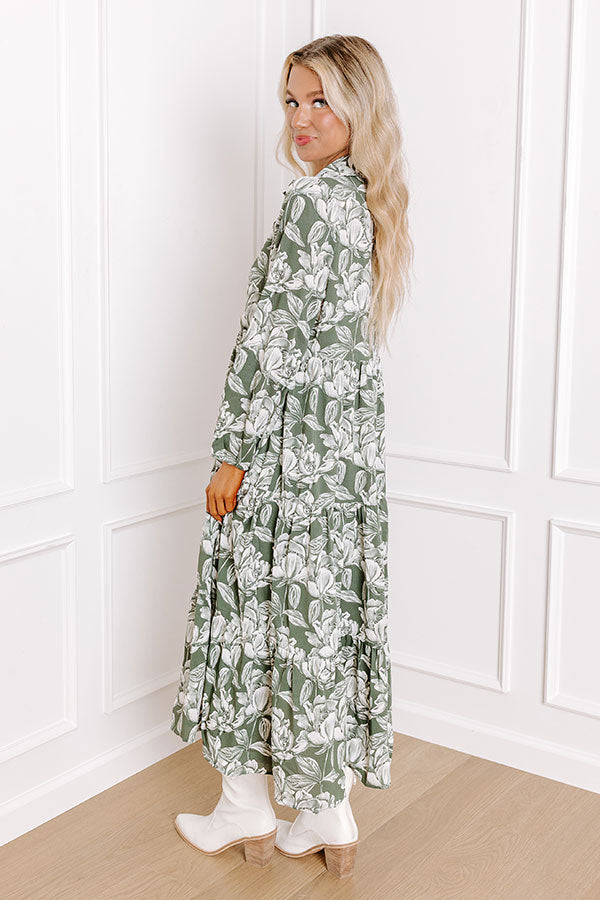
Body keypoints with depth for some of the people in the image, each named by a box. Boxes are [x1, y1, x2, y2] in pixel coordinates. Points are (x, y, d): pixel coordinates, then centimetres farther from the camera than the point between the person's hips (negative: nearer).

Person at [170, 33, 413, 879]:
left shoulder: (313, 199, -16)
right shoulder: (371, 202, 11)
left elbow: (274, 339, -19)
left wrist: (232, 454, -14)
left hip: (292, 441, -8)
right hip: (351, 435, 8)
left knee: (262, 607, 5)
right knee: (327, 612, 12)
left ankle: (247, 806, 20)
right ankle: (330, 815, 22)